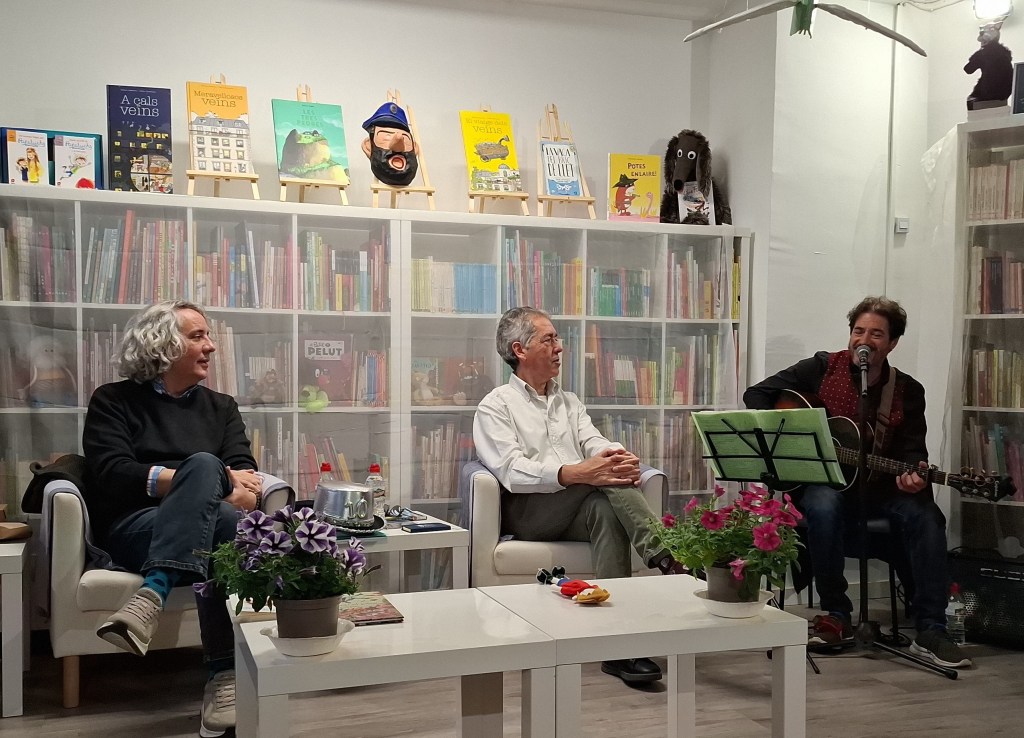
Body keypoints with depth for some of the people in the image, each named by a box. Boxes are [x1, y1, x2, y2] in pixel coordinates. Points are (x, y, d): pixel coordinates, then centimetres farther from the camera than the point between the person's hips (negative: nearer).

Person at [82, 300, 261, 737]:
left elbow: (246, 479, 8)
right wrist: (214, 482, -11)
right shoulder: (114, 401, 11)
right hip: (133, 528, -2)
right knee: (203, 464, -33)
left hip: (206, 528, 3)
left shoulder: (221, 408, 22)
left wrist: (209, 491, -17)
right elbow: (112, 475, -6)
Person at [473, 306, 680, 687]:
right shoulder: (496, 406, 7)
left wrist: (622, 458, -19)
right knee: (603, 479, -30)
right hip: (525, 512, -4)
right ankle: (666, 559, -35)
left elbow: (595, 444, 8)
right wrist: (575, 473, -29)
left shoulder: (570, 402, 28)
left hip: (581, 509, 4)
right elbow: (512, 471, -12)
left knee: (606, 508, -33)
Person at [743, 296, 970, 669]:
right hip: (821, 481, -2)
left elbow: (912, 447, -4)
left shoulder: (908, 391, 4)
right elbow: (757, 394, 1)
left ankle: (930, 632, -21)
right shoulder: (821, 369, 0)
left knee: (925, 515, -27)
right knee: (823, 507, -36)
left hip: (878, 486, 2)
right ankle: (836, 615, -19)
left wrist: (913, 474, -28)